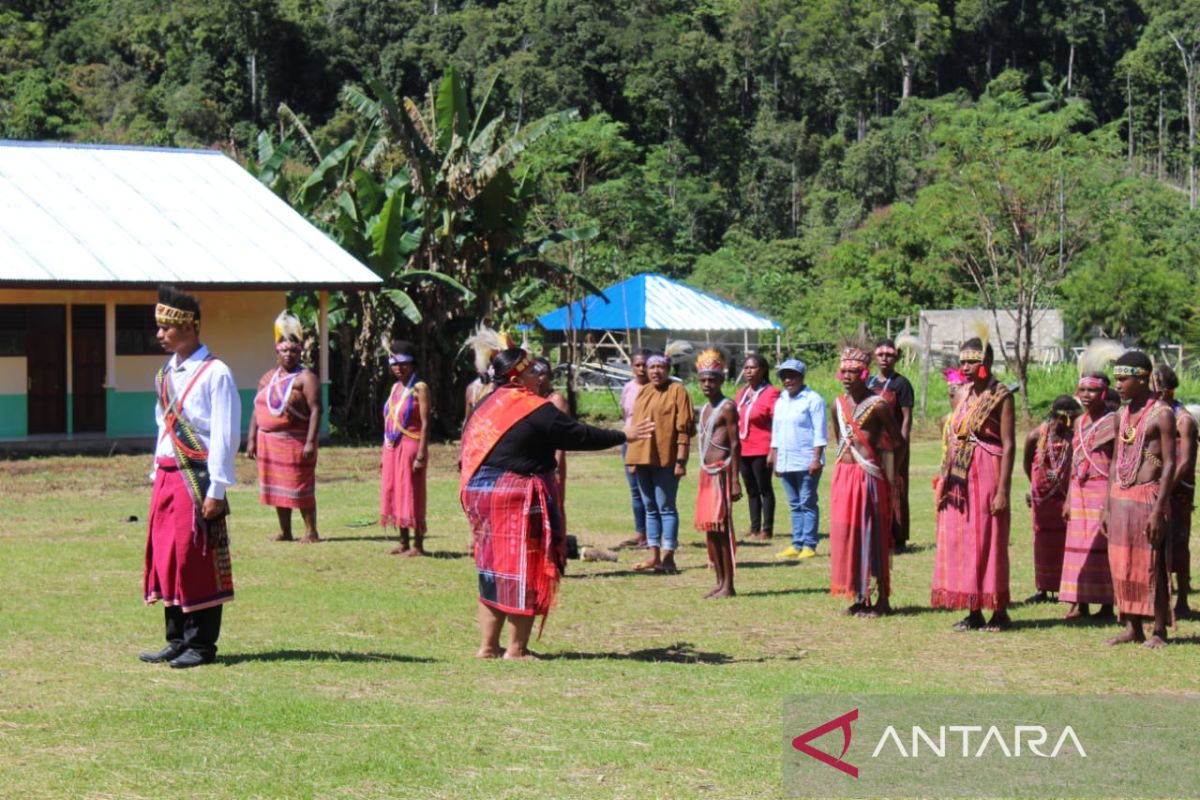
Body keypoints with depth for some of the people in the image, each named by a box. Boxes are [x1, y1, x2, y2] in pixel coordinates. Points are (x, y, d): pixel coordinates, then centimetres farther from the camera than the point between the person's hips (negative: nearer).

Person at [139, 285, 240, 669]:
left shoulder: (215, 374, -10)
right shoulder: (166, 374, 13)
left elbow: (226, 436, -13)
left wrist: (215, 490, -16)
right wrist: (158, 475, 15)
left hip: (196, 477, -8)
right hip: (167, 476, 8)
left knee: (196, 560, -3)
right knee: (166, 558, 9)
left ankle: (201, 645, 5)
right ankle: (177, 641, 17)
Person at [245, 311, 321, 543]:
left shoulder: (306, 378, -6)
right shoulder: (268, 378, 16)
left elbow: (315, 410, -13)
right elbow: (257, 411, 18)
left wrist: (310, 442, -21)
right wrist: (251, 440, 11)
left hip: (295, 441, -7)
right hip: (269, 442, 7)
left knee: (300, 487, -6)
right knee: (277, 487, 10)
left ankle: (311, 531, 0)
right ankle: (284, 531, 18)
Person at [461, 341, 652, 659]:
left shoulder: (486, 405, 10)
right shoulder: (537, 411, -13)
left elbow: (470, 448, 15)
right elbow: (580, 436, -9)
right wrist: (624, 436, 2)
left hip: (481, 490, 8)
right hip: (519, 496, -8)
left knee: (492, 571, 14)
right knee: (523, 572, 1)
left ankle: (487, 645, 16)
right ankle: (516, 648, 4)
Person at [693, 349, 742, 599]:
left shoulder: (727, 408, -8)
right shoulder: (704, 409, 17)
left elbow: (735, 445, -12)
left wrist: (734, 480, -18)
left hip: (722, 472, -9)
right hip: (706, 473, 9)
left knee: (722, 526, -9)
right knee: (709, 530, 9)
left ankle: (728, 585, -7)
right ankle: (720, 582, 15)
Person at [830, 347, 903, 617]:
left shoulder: (878, 405, -10)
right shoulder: (839, 404, 9)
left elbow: (898, 442, -8)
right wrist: (844, 460, 15)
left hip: (870, 476, -6)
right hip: (843, 473, 6)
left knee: (873, 536, -2)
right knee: (846, 534, 6)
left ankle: (881, 599, 5)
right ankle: (860, 598, 15)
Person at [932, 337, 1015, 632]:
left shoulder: (1000, 396, -7)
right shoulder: (965, 395, 13)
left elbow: (1009, 445, -12)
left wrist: (1003, 489, -17)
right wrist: (944, 481, 9)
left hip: (987, 475, -7)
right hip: (960, 477, 7)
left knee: (989, 541, -3)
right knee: (960, 542, 6)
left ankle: (999, 611, 5)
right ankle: (973, 612, 12)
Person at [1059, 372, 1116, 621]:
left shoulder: (1112, 422, -7)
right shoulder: (1080, 423, 15)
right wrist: (1068, 499, 16)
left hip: (1103, 489, -7)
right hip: (1079, 490, 7)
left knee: (1102, 546, -6)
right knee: (1078, 545, 5)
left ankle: (1107, 606, -2)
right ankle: (1080, 604, 10)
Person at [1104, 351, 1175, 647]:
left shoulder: (1161, 414, -8)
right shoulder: (1123, 415, 14)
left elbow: (1169, 464, -12)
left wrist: (1158, 508, -18)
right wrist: (1107, 506, 14)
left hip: (1146, 496, -7)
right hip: (1120, 498, 7)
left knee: (1151, 565, -4)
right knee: (1122, 565, 7)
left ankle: (1158, 631, 2)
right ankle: (1133, 628, 14)